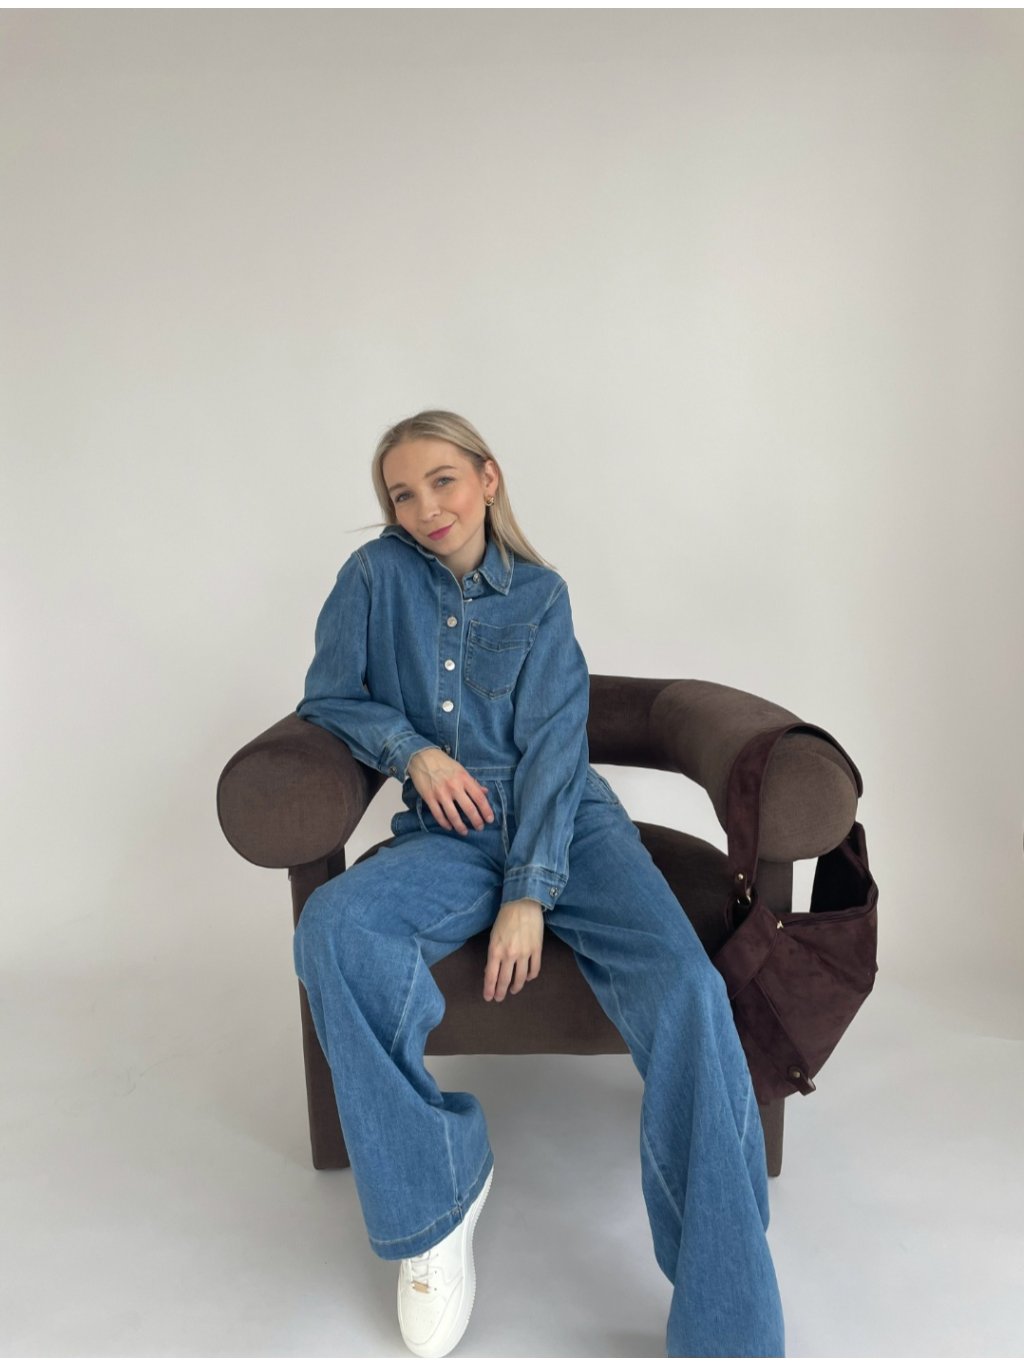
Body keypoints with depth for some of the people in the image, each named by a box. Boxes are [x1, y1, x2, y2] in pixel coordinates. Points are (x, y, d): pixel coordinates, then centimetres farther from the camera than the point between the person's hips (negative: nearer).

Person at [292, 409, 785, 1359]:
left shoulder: (539, 594, 6)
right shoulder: (377, 575, 8)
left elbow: (551, 744, -3)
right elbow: (329, 697, 13)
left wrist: (530, 894, -15)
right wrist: (412, 749, -8)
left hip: (566, 821, 0)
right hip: (447, 834, 1)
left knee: (686, 991, -27)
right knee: (331, 926, -31)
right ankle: (434, 1192, -10)